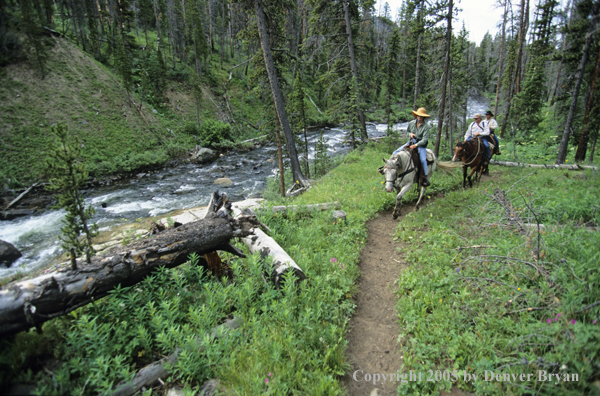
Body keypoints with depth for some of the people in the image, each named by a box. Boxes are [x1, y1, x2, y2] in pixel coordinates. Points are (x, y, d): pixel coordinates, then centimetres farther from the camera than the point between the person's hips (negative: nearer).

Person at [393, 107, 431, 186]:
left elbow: (424, 139, -15)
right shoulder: (412, 123, 2)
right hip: (411, 141, 5)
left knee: (423, 160, -28)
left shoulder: (426, 126, -11)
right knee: (395, 153, -9)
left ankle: (426, 178, -12)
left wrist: (416, 145, -27)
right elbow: (407, 130, 22)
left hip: (421, 144, -5)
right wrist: (410, 134, -3)